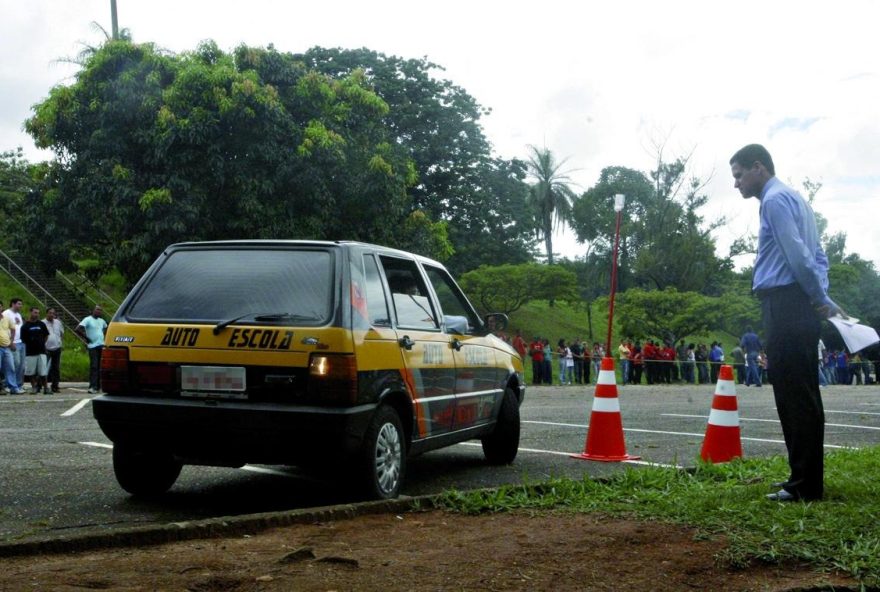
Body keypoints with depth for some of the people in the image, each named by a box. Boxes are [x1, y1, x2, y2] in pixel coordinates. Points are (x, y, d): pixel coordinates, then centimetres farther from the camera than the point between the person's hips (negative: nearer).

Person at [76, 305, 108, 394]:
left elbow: (105, 328, 36)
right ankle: (92, 387, -13)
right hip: (93, 346, -7)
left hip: (102, 346, 7)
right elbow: (78, 329, -16)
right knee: (93, 366, -12)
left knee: (100, 367, 8)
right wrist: (86, 337, -12)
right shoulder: (88, 320, -5)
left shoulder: (102, 321, 15)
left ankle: (98, 387, 14)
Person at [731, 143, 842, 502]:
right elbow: (816, 255, 21)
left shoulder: (775, 200, -8)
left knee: (793, 394, -8)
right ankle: (806, 479, 18)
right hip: (797, 306, 10)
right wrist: (822, 300, 11)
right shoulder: (794, 199, 23)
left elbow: (797, 254, -17)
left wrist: (821, 301, -10)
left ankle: (806, 486, -6)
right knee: (801, 393, 12)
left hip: (784, 305, -10)